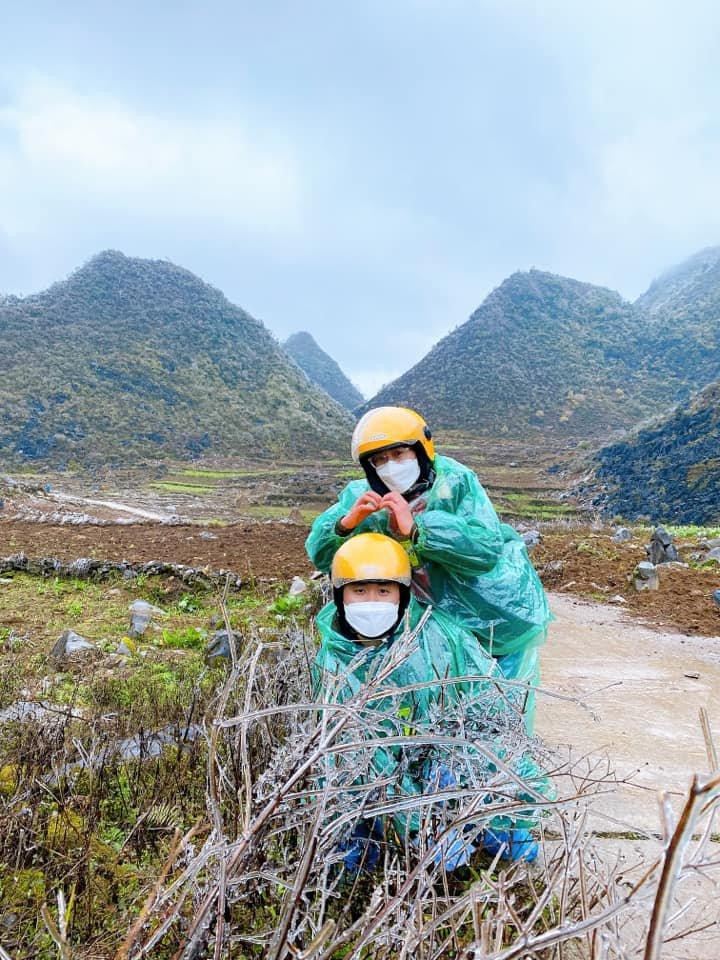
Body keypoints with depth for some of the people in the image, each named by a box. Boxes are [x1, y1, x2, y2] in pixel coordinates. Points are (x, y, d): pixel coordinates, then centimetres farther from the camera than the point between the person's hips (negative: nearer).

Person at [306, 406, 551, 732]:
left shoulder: (455, 482, -23)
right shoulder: (368, 498, -10)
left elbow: (487, 548, -34)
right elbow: (320, 554, -13)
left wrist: (416, 528, -42)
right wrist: (347, 522, -34)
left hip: (506, 616, -3)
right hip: (451, 625, 4)